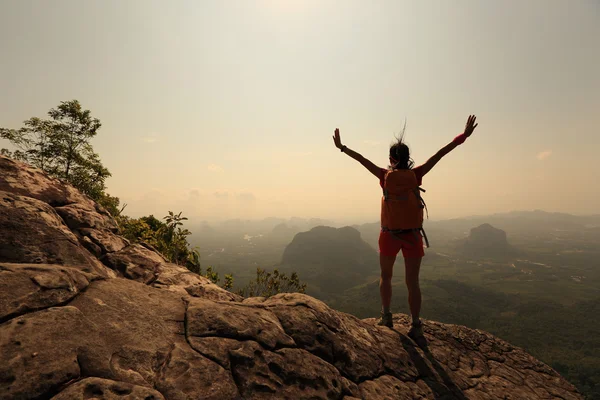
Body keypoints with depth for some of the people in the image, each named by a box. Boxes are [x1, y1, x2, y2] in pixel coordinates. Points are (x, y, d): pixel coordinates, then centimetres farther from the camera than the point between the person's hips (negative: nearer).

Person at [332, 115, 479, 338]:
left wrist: (342, 147, 10)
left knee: (385, 277, 20)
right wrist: (463, 136, 2)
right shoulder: (416, 175, -7)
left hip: (389, 235, 0)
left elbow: (363, 160, 1)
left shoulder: (385, 176, -8)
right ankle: (416, 325, 12)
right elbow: (439, 155, -4)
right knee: (412, 282, 8)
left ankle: (386, 316, 22)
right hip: (413, 236, 1)